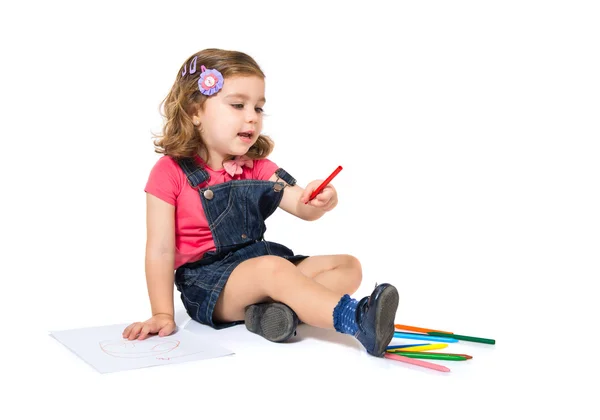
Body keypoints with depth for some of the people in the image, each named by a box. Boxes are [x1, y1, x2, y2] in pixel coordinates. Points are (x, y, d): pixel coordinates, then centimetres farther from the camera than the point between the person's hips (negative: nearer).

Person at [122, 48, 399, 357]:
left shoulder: (257, 167, 9)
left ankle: (277, 309, -31)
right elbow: (160, 250, -9)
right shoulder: (170, 172, -7)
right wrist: (162, 314, -15)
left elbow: (302, 206, -4)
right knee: (273, 268, -36)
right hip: (206, 281, -7)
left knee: (348, 266, -6)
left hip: (257, 260, 7)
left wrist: (319, 201, -29)